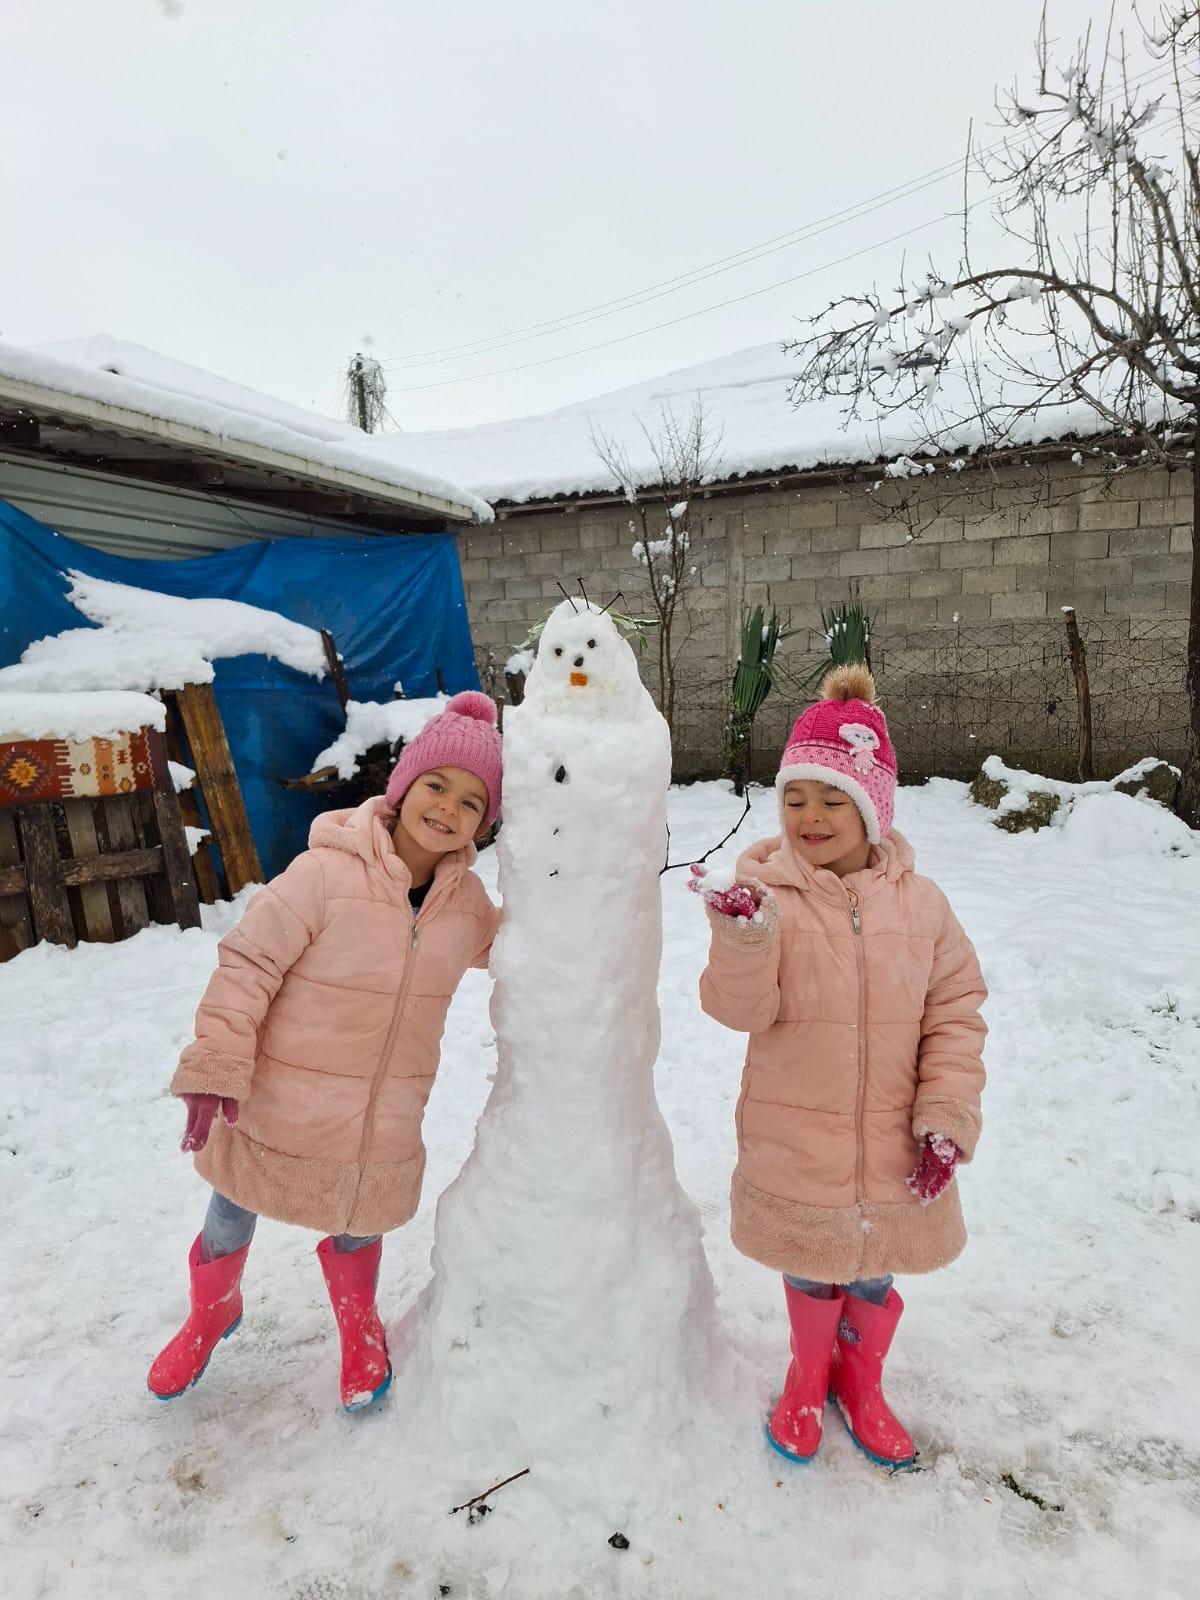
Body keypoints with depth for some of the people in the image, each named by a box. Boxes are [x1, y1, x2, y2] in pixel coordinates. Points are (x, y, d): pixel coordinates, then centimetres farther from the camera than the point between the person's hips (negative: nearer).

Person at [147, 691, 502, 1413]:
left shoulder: (466, 900, -6)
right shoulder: (327, 873, -25)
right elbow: (248, 964, -20)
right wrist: (215, 1067, -20)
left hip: (382, 1128, 3)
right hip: (277, 1107, -2)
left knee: (357, 1228, 24)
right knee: (231, 1221, 22)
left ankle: (360, 1327, 55)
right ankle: (212, 1312, 55)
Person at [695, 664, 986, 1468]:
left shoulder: (919, 902, -7)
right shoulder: (767, 894, -13)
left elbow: (956, 1014, -1)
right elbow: (741, 1009, -20)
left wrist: (946, 1117, -7)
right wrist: (743, 937, -39)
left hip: (894, 1144, 2)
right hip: (795, 1144, -1)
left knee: (872, 1277, 20)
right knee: (811, 1270, 19)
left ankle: (862, 1381, 51)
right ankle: (810, 1374, 51)